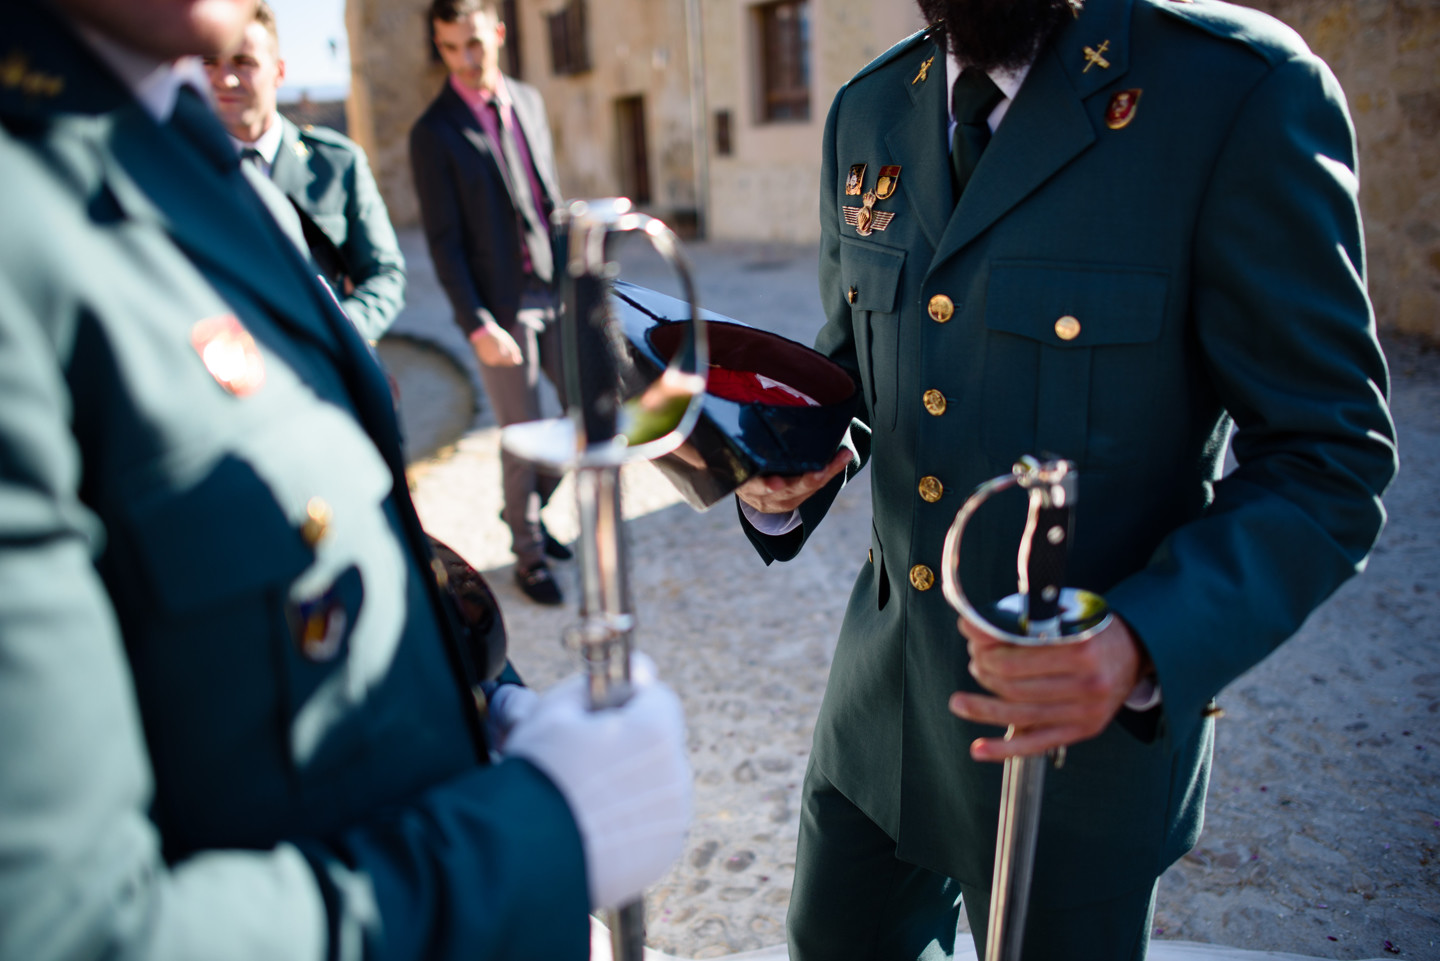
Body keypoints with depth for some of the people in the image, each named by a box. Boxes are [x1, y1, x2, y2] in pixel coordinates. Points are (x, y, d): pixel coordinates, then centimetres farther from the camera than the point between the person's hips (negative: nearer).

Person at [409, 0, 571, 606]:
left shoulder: (528, 100, 9)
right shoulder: (435, 133, -9)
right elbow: (443, 241, -10)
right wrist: (478, 325, -16)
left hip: (555, 289, 6)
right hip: (501, 303, -6)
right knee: (523, 434, 1)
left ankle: (529, 511, 32)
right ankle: (528, 552, 20)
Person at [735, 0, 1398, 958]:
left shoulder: (1246, 93, -17)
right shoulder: (870, 109, 2)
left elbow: (1327, 462, -16)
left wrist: (1142, 647, -31)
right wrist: (786, 475, -9)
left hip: (1087, 715, -5)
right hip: (886, 683, 6)